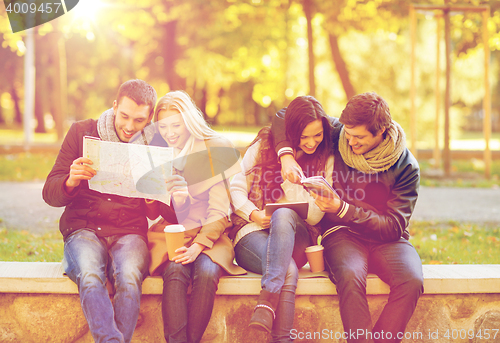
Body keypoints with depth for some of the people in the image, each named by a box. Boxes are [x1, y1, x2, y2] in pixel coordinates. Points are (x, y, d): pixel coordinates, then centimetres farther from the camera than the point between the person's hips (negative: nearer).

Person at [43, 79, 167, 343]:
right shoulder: (82, 132, 6)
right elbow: (50, 194, 4)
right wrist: (71, 181, -20)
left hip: (129, 232, 1)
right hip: (83, 229, 0)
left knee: (129, 278, -34)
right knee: (90, 276, -35)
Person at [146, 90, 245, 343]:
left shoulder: (216, 149, 0)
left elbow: (219, 209, -4)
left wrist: (198, 245, -17)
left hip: (211, 235, -1)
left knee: (207, 273, -32)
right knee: (175, 271, -31)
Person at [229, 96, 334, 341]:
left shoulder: (326, 160, 4)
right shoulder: (264, 145, 3)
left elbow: (314, 216, -4)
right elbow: (236, 188, 4)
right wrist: (253, 214, -17)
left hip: (294, 237, 1)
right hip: (252, 231, -1)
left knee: (283, 215, -38)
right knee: (289, 271, -35)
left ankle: (268, 299, -45)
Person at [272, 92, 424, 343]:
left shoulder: (405, 167, -6)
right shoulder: (337, 134, -1)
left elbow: (393, 227, -10)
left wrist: (342, 209, -22)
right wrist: (286, 154, -12)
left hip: (385, 238, 1)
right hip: (342, 233, 0)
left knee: (412, 281, -32)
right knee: (350, 277, -36)